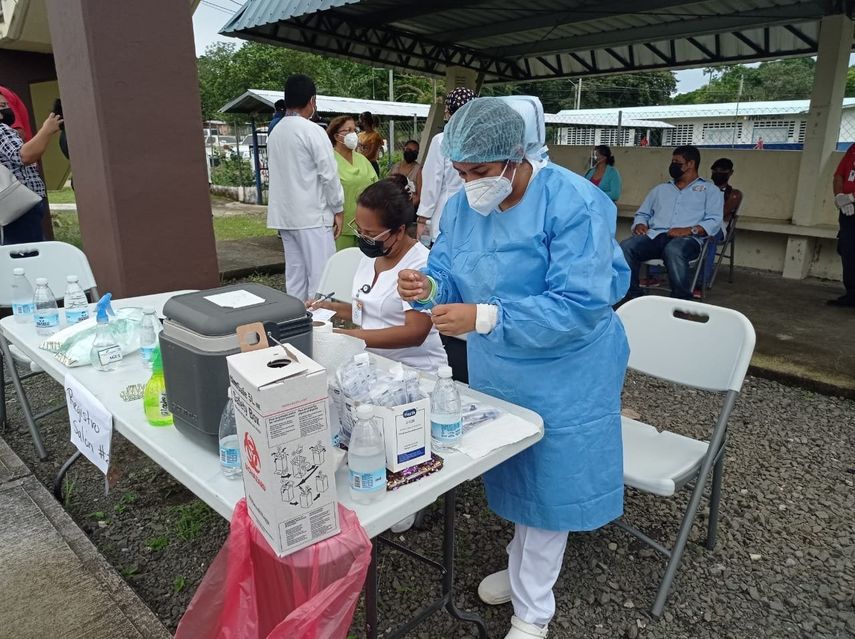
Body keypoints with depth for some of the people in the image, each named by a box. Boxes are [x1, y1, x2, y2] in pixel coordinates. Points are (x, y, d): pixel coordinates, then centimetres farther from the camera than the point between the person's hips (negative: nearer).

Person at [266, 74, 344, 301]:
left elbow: (277, 173, 16)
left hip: (285, 216, 7)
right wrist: (338, 210, -3)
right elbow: (329, 174, -11)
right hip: (313, 215, -7)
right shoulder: (312, 131, -11)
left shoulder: (274, 133, 11)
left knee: (294, 275, 11)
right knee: (320, 275, -3)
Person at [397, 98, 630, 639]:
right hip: (498, 369, 6)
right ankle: (526, 567, 46)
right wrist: (428, 286, -23)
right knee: (515, 472, 20)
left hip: (562, 374, -6)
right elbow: (449, 272, 2)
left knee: (547, 481, 8)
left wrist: (483, 318, -37)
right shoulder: (463, 207, -3)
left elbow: (578, 305, -31)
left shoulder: (574, 205, -25)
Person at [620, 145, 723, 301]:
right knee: (625, 247, -30)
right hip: (655, 235, 4)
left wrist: (689, 230, -16)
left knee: (673, 251, -42)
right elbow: (642, 214, 27)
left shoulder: (710, 190, 17)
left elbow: (714, 221, 2)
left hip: (687, 239, -3)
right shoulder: (659, 189, 30)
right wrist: (640, 224, 1)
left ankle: (681, 301, -30)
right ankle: (633, 297, -22)